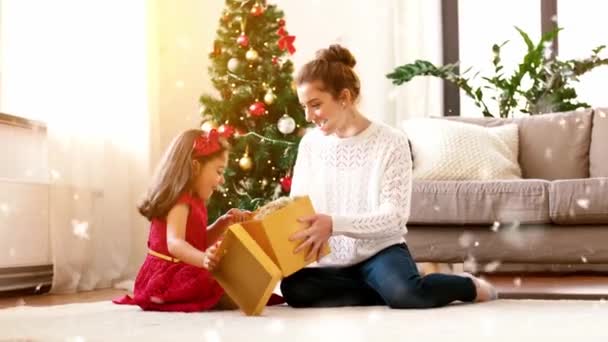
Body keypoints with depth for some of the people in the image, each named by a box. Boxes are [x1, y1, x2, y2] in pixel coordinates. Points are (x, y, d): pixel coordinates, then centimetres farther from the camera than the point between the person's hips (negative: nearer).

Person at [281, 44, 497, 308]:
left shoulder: (391, 142, -10)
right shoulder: (310, 144, 5)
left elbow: (395, 215, -16)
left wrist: (334, 224, -29)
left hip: (380, 251, -4)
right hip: (330, 261, 4)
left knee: (406, 294, -34)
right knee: (294, 288, -28)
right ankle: (390, 289, -11)